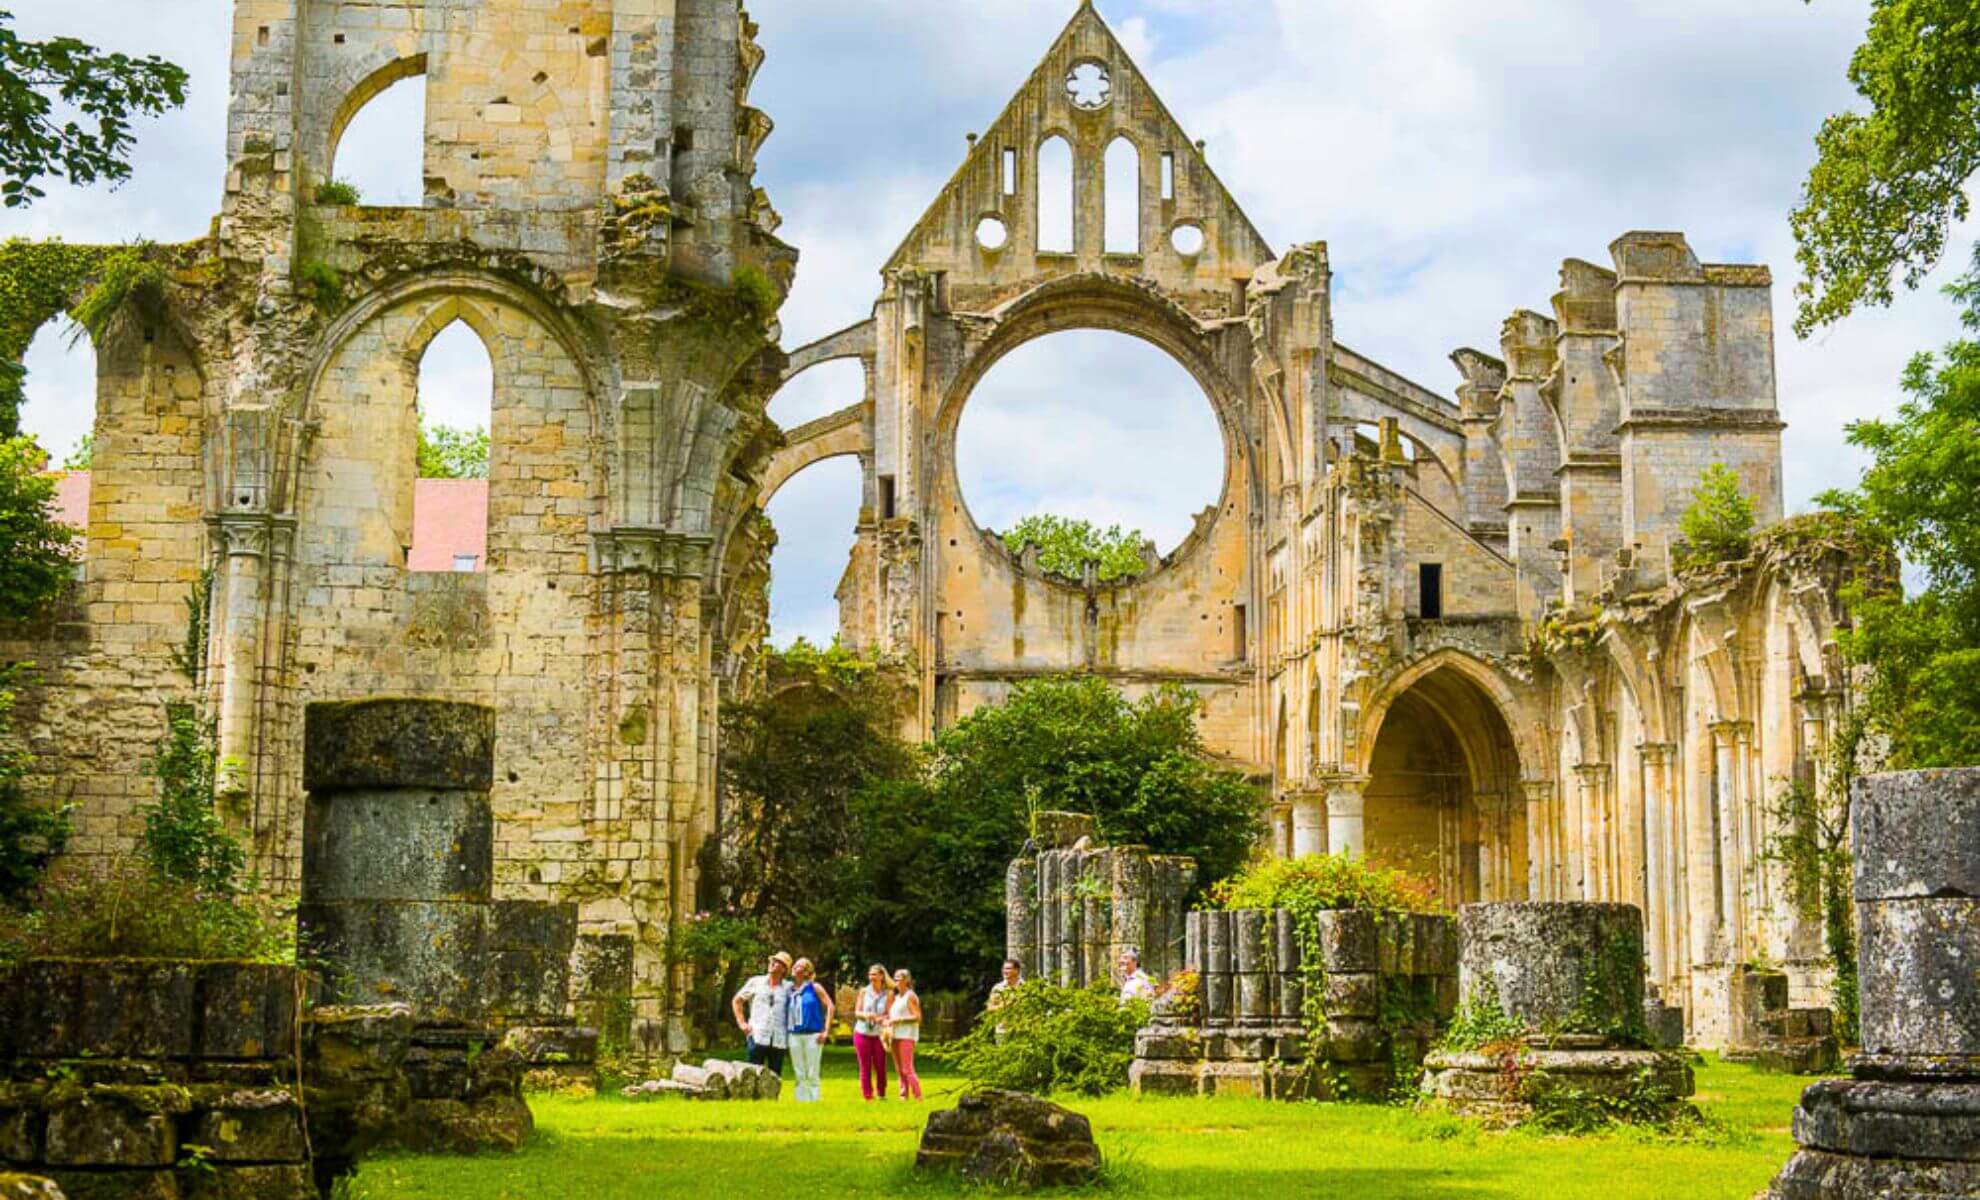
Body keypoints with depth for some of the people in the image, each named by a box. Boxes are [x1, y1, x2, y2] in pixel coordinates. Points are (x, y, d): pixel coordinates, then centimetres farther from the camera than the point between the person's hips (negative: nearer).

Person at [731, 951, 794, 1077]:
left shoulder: (789, 987, 7)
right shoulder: (755, 982, 9)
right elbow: (736, 1001, 17)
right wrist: (741, 1023, 6)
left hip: (779, 1041, 0)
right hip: (758, 1037, 0)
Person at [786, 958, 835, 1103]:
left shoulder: (814, 987, -2)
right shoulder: (790, 989, 11)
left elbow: (830, 1006, -5)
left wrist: (826, 1031, -11)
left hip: (812, 1034, -5)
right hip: (794, 1035, 5)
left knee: (812, 1073, -4)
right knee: (799, 1074, 8)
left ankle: (814, 1100, 1)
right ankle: (801, 1100, 14)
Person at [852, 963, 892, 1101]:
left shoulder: (888, 994, 0)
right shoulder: (864, 991, 5)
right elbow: (857, 1012, 5)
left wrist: (879, 1018, -24)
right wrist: (865, 1015, -16)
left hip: (879, 1034, -1)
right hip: (862, 1033, 1)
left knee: (880, 1066, 0)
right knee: (865, 1067, 2)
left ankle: (881, 1094, 15)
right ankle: (867, 1096, 7)